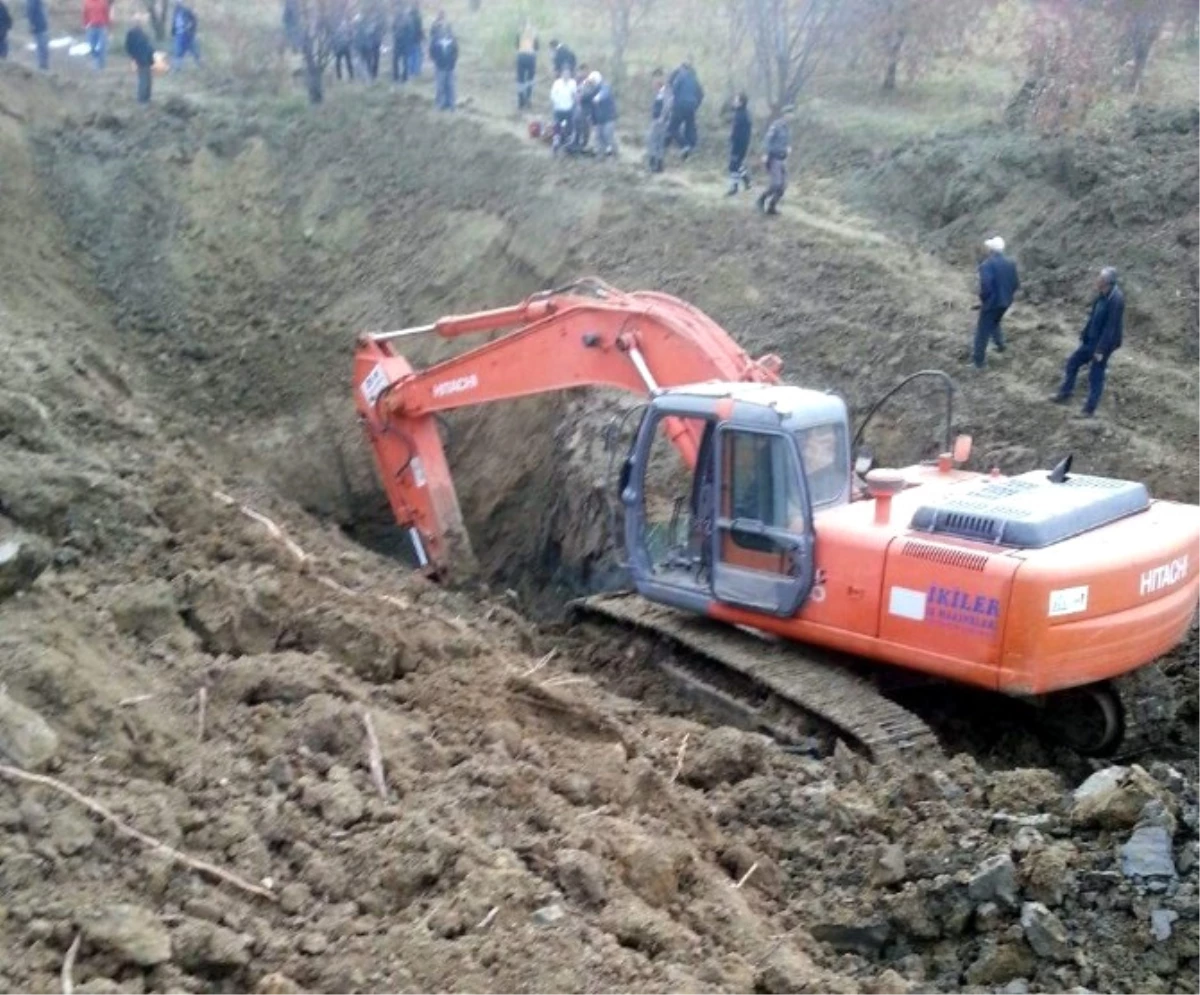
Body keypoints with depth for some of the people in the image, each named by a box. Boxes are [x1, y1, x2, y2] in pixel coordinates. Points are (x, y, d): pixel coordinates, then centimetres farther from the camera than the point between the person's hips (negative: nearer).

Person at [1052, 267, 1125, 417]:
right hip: (1091, 340, 9)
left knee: (1095, 376, 4)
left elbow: (1111, 326, -25)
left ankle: (1090, 408, 19)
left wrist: (1101, 349, -22)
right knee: (1072, 362, 17)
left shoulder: (1116, 300, -27)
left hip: (1104, 343, -9)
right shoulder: (1102, 294, -3)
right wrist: (1084, 335, 15)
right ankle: (1064, 394, 33)